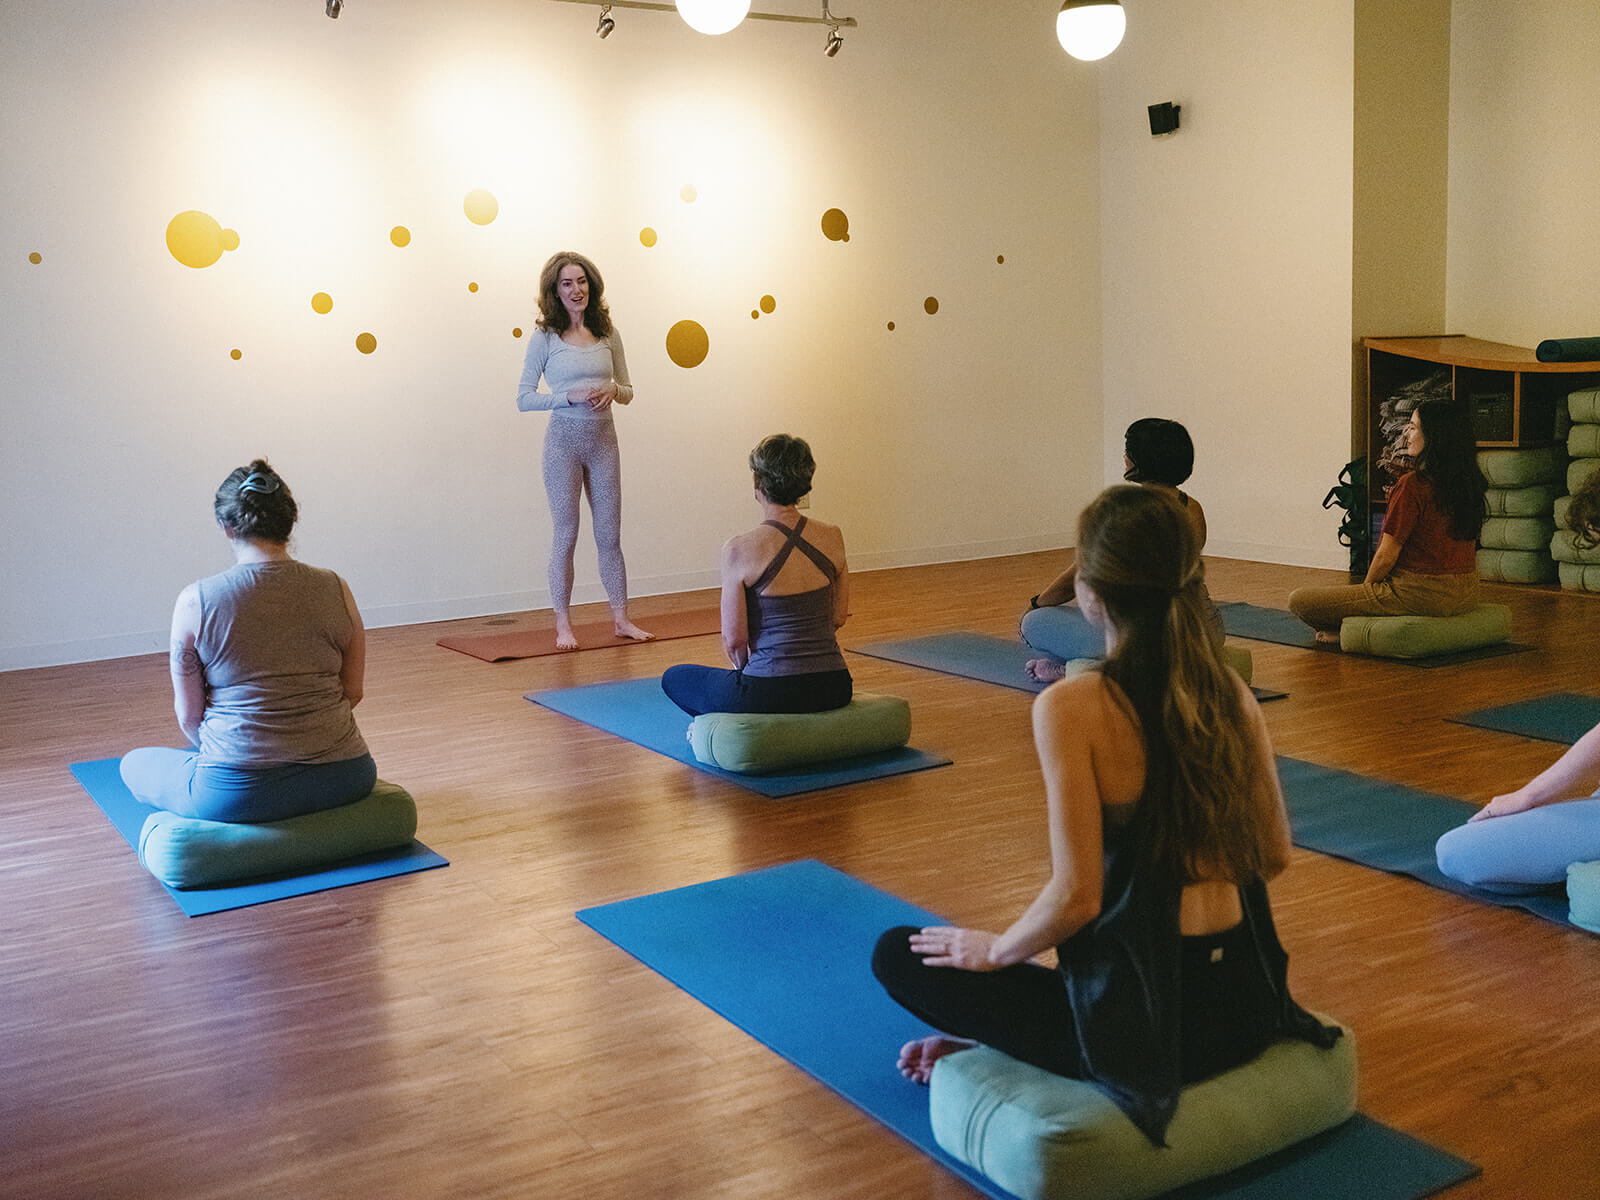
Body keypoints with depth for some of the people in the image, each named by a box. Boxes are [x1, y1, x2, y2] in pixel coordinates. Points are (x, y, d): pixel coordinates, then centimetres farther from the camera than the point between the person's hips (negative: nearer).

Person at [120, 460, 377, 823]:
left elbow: (189, 715, 0)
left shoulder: (196, 601, -8)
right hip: (340, 780, 5)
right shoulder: (335, 589, -2)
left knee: (135, 762, 25)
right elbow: (352, 692, 7)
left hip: (236, 793, -5)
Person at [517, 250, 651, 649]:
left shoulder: (608, 334, 6)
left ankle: (621, 618, 17)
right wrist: (571, 396, -17)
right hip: (565, 439, -3)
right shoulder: (545, 338, -4)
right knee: (565, 534, 2)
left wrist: (612, 390, -11)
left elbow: (628, 392, 13)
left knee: (609, 533, 8)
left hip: (603, 439, 3)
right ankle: (563, 626, 10)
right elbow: (524, 398, -5)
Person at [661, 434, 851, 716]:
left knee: (674, 678, 23)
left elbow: (734, 639, -10)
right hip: (833, 690, 6)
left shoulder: (739, 549, -15)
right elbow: (838, 617, 10)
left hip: (771, 693, -6)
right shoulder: (833, 537, -2)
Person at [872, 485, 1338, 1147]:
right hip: (1247, 1008, 6)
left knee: (898, 954, 11)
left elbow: (1076, 899, -22)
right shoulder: (1232, 694, -2)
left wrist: (995, 951, -4)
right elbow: (1274, 856, 8)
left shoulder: (1071, 708, -20)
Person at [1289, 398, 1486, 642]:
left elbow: (1387, 555, -15)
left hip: (1421, 595, -9)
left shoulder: (1413, 485, -18)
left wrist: (1366, 586, 5)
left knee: (1299, 601, -7)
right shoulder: (1469, 481, 6)